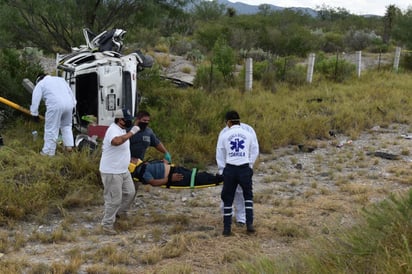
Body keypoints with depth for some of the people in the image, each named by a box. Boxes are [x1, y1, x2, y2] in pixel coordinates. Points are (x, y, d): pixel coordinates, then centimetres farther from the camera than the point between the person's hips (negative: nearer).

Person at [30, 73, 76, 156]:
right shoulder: (60, 79, 30)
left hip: (55, 105, -5)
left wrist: (35, 114, 13)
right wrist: (73, 105, 24)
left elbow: (35, 100, 8)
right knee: (66, 125, 23)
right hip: (69, 104, 5)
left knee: (51, 129, 1)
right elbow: (70, 92, 26)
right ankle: (69, 146, 17)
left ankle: (49, 151, 5)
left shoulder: (40, 84, 15)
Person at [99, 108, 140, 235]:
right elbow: (116, 141, -48)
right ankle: (107, 224, 10)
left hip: (123, 171, 10)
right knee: (114, 199, -3)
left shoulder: (121, 129, 9)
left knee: (130, 192, 19)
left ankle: (120, 212, 40)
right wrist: (131, 132, -40)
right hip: (111, 173, -10)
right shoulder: (113, 130, -24)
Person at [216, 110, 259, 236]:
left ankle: (227, 228, 9)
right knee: (248, 196, 18)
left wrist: (222, 169, 15)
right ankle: (249, 224, 9)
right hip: (245, 168, 1)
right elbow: (254, 152, 9)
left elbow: (220, 154, 6)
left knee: (228, 199, 9)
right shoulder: (248, 134, 3)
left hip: (230, 169, -1)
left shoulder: (224, 135, 0)